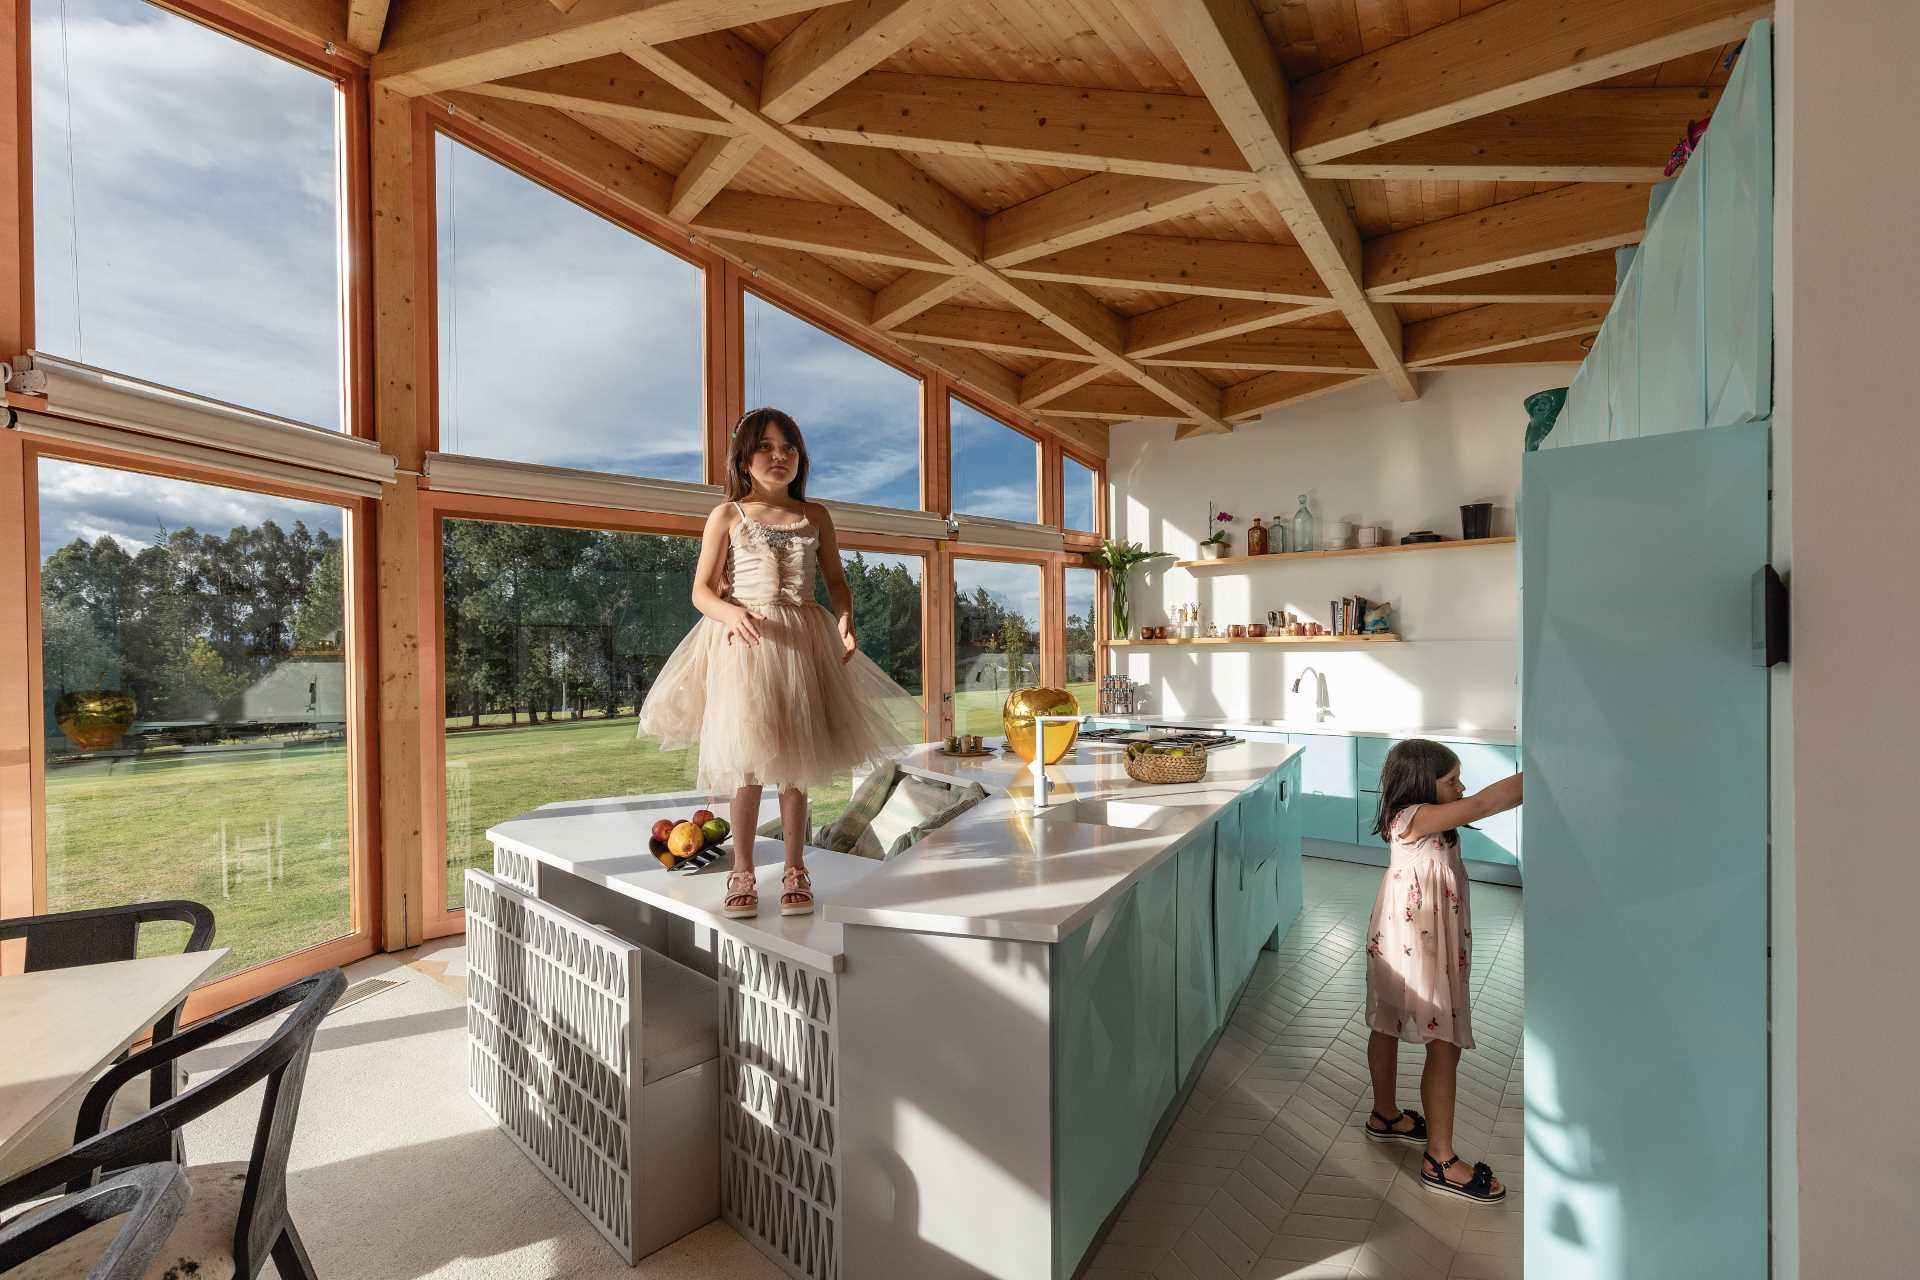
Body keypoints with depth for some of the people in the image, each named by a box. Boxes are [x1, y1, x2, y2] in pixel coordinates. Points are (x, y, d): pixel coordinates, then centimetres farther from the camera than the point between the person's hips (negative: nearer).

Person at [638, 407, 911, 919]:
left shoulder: (815, 515, 10)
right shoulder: (727, 515, 4)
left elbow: (836, 580, 13)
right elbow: (702, 590, 2)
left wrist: (845, 618, -7)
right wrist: (733, 614, -19)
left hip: (802, 642, 2)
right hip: (743, 642, -1)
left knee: (795, 758, 6)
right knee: (747, 760, 0)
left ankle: (795, 871, 18)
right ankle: (742, 872, 16)